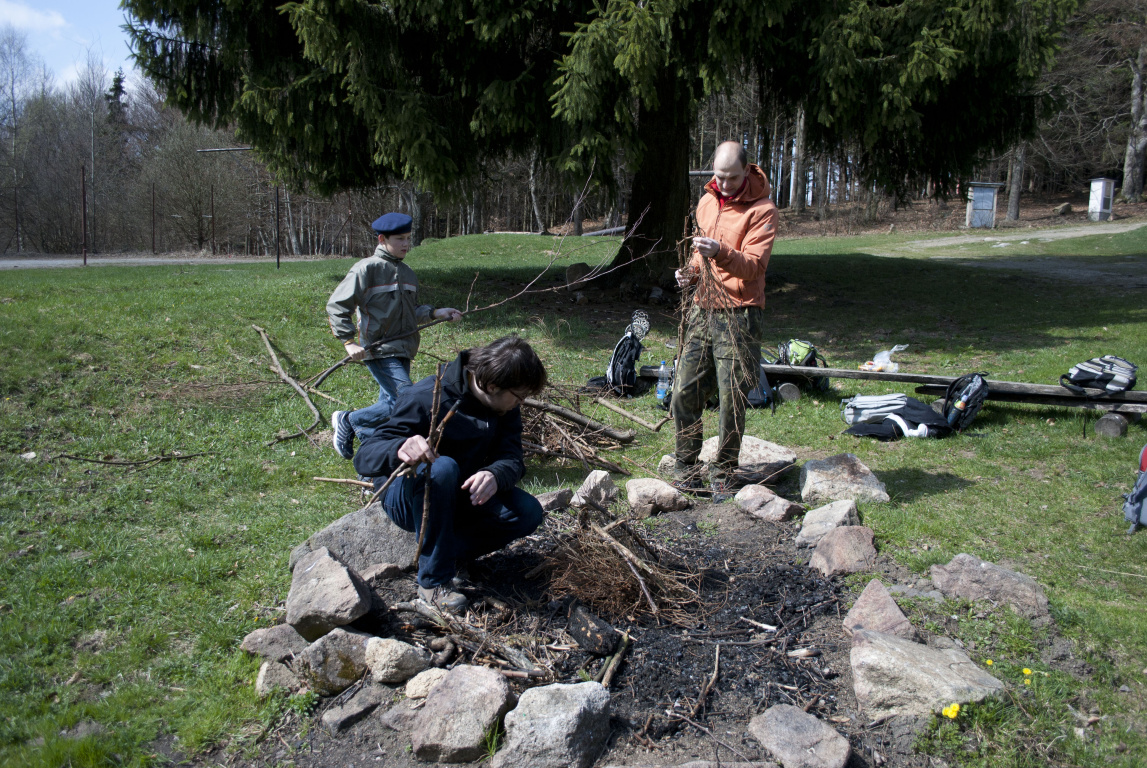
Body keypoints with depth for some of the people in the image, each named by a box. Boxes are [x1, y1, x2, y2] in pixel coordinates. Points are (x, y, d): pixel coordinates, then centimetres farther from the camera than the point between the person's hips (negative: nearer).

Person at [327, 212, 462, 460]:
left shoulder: (407, 273, 15)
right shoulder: (367, 268, -8)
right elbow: (336, 306, -8)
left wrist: (436, 313, 5)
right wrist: (350, 341, -15)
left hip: (402, 350, 8)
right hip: (378, 351, -8)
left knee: (390, 404, 11)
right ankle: (348, 421, 1)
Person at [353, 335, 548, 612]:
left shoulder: (505, 406, -7)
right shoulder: (426, 399, -27)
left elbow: (512, 458, -15)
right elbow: (364, 457, -32)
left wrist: (495, 475, -41)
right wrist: (400, 449, -56)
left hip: (458, 496, 5)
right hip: (406, 500, -5)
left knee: (528, 513, -18)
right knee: (441, 467, -39)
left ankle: (445, 551, -2)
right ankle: (434, 580, -24)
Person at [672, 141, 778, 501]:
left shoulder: (762, 209, -6)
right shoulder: (706, 203, 13)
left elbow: (754, 265, -16)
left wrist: (721, 253, -34)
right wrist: (691, 272, 3)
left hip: (740, 314, -5)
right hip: (703, 309, 6)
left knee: (732, 397, -4)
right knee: (683, 390, 2)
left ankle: (724, 473, 11)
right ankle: (686, 465, 17)